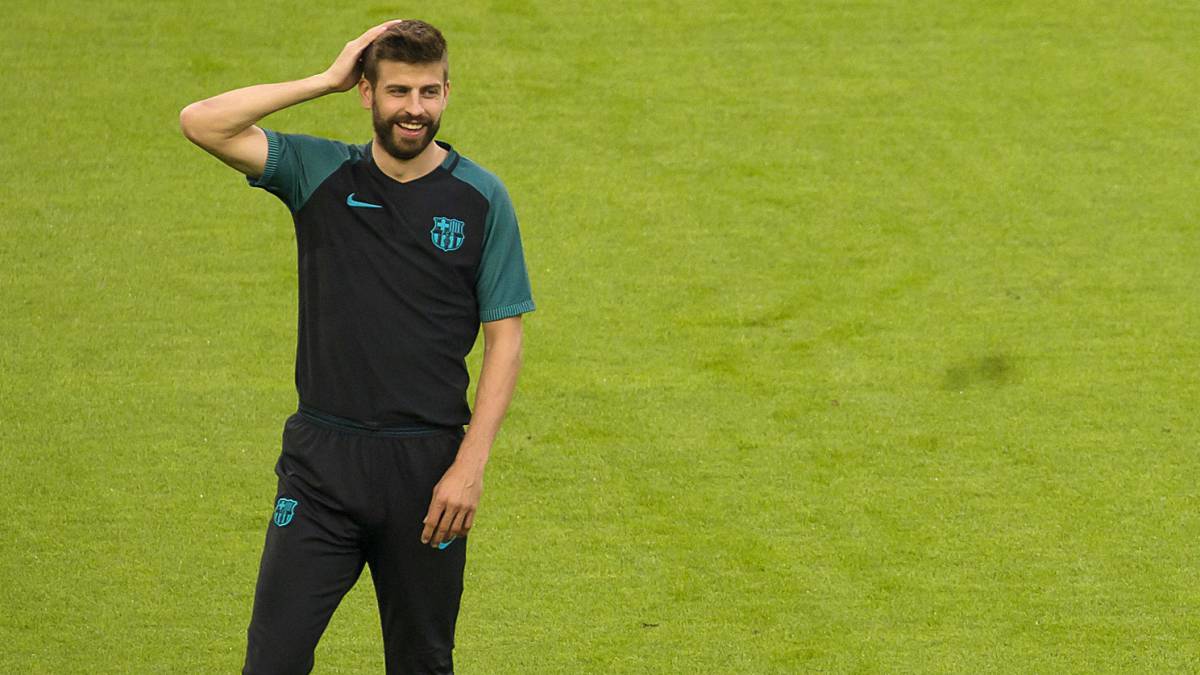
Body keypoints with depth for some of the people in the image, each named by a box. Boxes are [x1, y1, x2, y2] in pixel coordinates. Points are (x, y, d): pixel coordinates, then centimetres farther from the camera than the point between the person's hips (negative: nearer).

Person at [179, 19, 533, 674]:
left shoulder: (480, 198, 1)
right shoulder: (319, 174, 2)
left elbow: (504, 340, 0)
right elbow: (201, 123, -10)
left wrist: (470, 466, -9)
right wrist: (327, 79, -8)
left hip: (427, 465, 0)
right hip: (323, 460, 0)